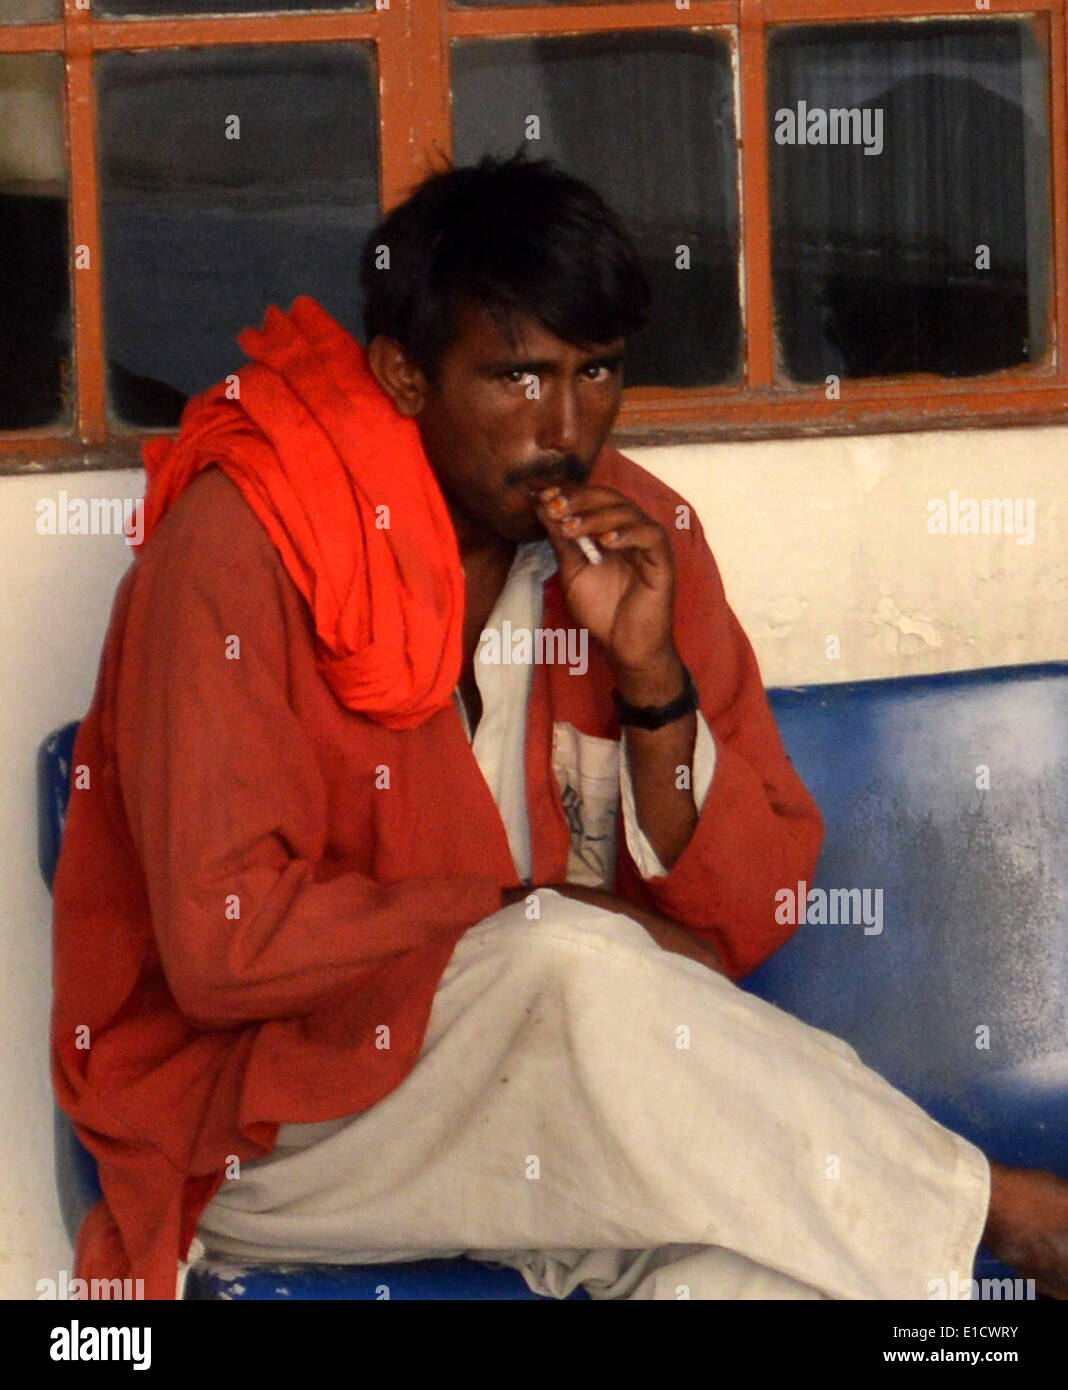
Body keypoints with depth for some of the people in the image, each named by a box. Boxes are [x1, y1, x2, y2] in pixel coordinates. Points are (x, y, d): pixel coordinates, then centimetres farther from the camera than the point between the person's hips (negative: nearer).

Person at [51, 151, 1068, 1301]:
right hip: (276, 1101, -3)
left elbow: (744, 923, 0)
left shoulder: (637, 538, 2)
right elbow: (224, 941, -20)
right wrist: (527, 922, -15)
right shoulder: (244, 542, -14)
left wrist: (651, 675, -15)